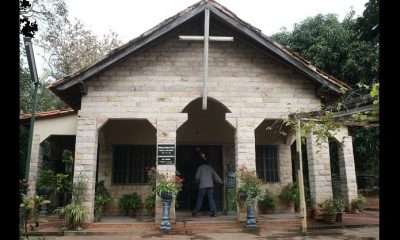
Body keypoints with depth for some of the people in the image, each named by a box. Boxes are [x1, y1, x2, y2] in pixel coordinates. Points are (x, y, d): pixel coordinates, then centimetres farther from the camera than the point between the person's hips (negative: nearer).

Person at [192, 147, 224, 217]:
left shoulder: (200, 167, 7)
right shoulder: (210, 167, 15)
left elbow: (197, 177, 4)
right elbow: (215, 176, 15)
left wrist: (198, 181, 24)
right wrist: (221, 182, 22)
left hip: (202, 185, -2)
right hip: (210, 185, 2)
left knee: (199, 199, 6)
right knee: (211, 199, 3)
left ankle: (195, 212, 12)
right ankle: (214, 212, -4)